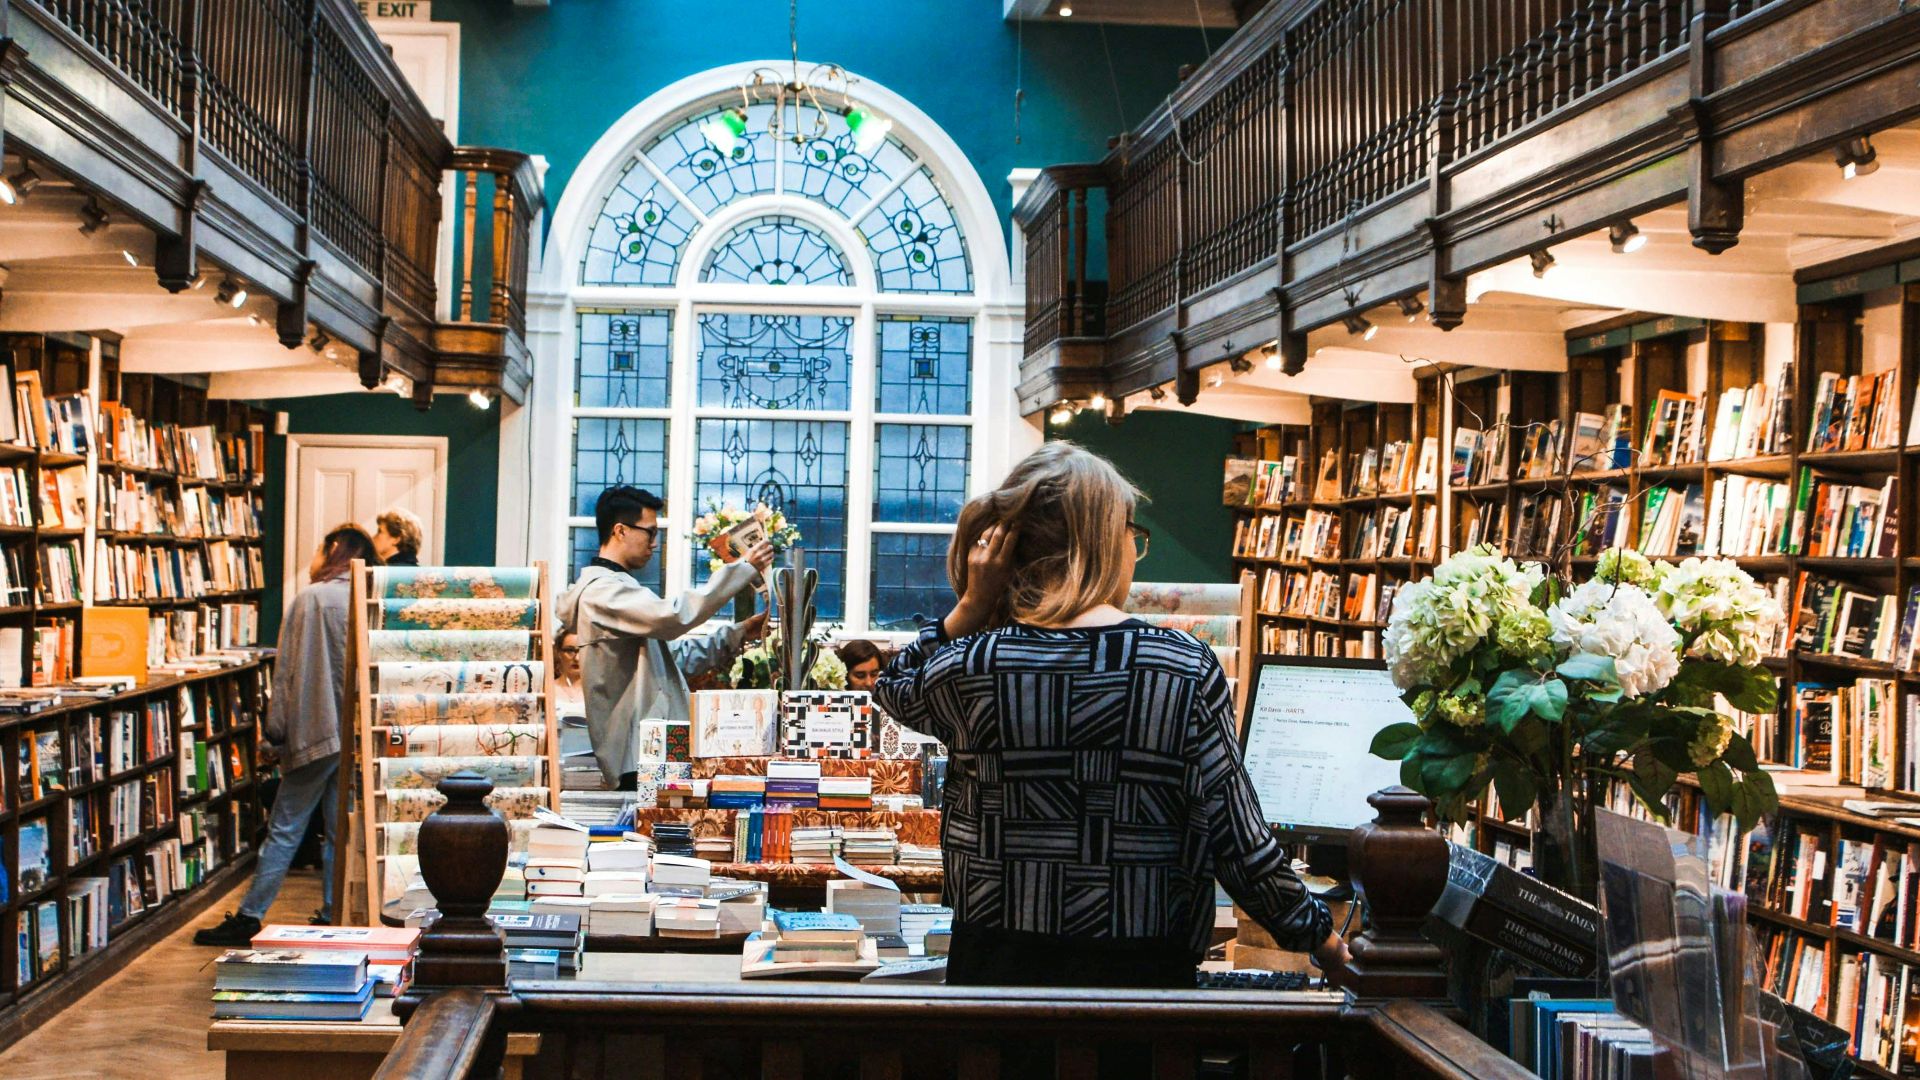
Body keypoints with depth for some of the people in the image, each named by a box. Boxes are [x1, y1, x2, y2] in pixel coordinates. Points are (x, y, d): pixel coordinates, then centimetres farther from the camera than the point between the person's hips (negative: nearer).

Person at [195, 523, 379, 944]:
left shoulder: (310, 599, -7)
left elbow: (287, 671, -8)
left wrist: (275, 733, -3)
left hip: (315, 732, -4)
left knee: (285, 829, 1)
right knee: (342, 829, 10)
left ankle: (249, 917, 4)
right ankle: (333, 917, 13)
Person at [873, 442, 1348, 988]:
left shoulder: (969, 667, -9)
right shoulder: (1190, 670, -12)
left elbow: (894, 687, 16)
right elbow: (1238, 841, -8)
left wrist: (971, 605, 3)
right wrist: (1319, 933, 7)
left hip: (995, 965, 1)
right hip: (1141, 971, -1)